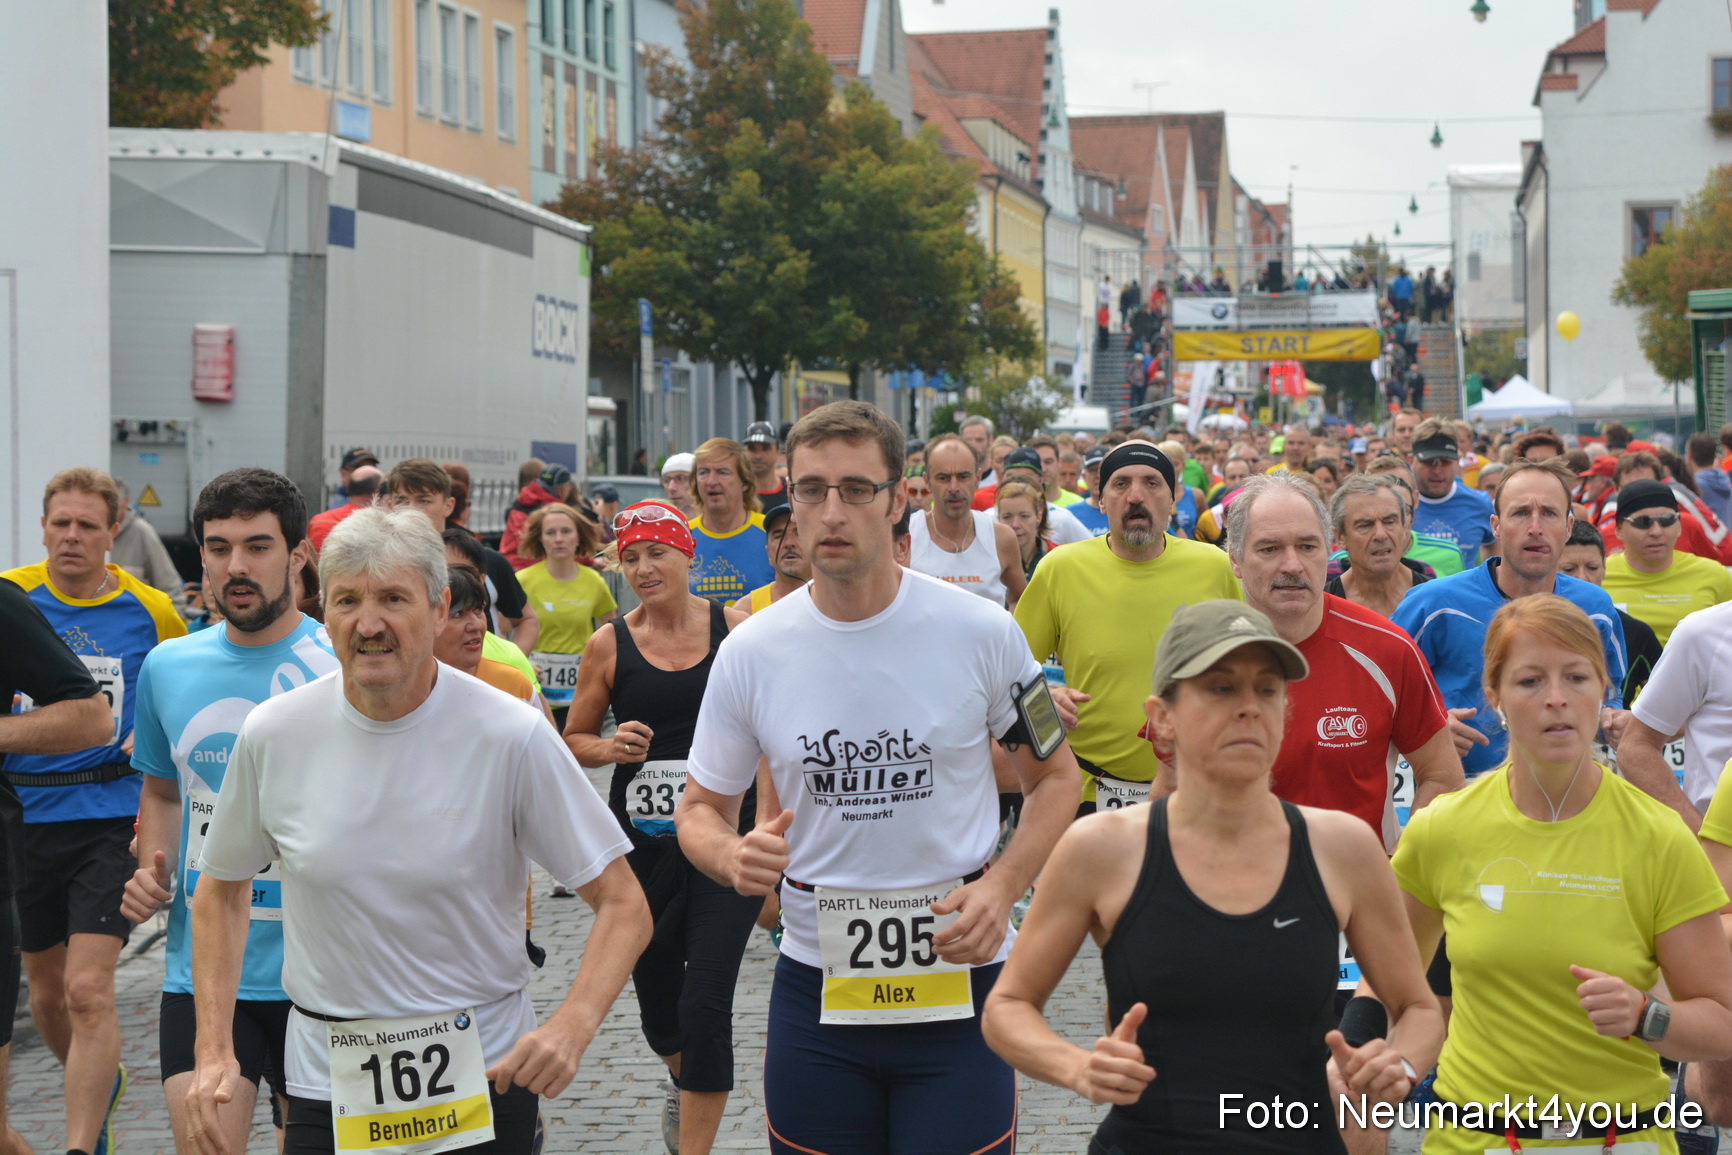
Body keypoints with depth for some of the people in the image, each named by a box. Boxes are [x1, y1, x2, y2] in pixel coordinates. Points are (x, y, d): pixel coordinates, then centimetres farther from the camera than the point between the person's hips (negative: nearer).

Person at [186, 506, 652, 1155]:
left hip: (482, 1079, -2)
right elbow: (222, 888, 10)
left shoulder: (512, 736, -13)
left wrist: (572, 1027, -26)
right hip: (327, 1080, 2)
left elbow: (623, 905, -9)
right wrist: (215, 1050, 0)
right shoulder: (272, 734, -6)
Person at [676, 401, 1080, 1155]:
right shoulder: (751, 652, -3)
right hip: (815, 988, 2)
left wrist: (1001, 887, -13)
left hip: (959, 984, -1)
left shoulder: (980, 632, -7)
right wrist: (733, 856, -17)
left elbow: (1053, 778, 4)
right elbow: (701, 808, 7)